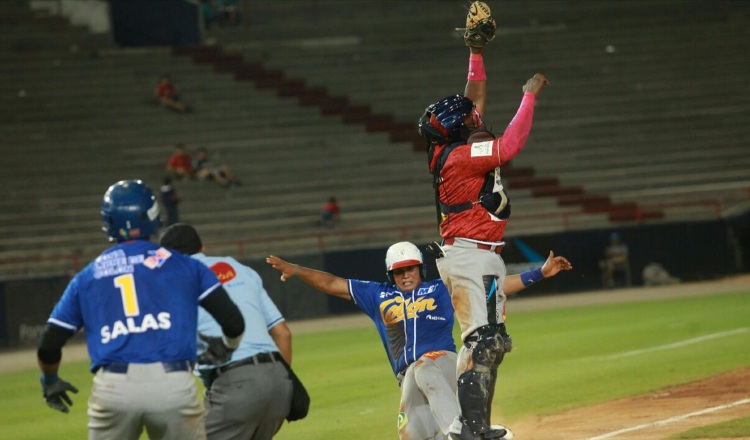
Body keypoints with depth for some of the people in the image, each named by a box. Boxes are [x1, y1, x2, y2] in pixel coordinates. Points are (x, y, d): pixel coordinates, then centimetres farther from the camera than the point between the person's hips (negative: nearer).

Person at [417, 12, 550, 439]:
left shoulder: (456, 148, 10)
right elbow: (510, 146, -24)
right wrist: (530, 96, -15)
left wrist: (476, 52, 18)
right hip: (473, 257, -11)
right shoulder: (461, 156, -15)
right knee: (484, 341, -17)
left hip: (472, 256, 11)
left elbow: (475, 98, 21)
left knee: (488, 342, 13)